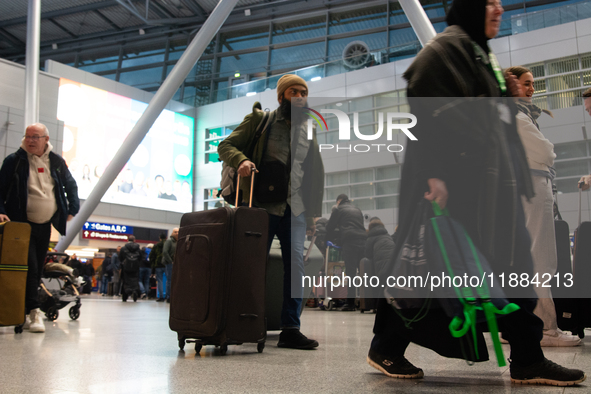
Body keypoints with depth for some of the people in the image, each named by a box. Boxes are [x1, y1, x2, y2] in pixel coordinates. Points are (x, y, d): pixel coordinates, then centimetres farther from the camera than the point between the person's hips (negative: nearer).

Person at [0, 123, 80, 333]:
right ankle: (34, 311, -10)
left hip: (46, 225, 4)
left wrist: (73, 209, 10)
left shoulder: (56, 162, 6)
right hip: (23, 223, -4)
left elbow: (71, 186, 18)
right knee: (30, 267, -14)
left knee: (38, 269, 11)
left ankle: (25, 309, 24)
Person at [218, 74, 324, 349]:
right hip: (262, 207, -3)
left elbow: (316, 176, 19)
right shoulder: (259, 121, 6)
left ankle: (290, 329, -4)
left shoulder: (309, 134, 17)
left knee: (296, 263, -9)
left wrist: (313, 213, 13)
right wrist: (241, 160, -19)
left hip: (295, 211, 3)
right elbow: (226, 145, 2)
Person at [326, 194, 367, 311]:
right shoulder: (358, 210, 29)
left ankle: (350, 303, -14)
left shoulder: (339, 210, 12)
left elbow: (329, 228, 13)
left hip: (349, 242, -5)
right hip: (363, 240, 5)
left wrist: (332, 240, 26)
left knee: (350, 272, -10)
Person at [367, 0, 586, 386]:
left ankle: (528, 359, 10)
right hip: (457, 178, -10)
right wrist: (435, 174, -27)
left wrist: (508, 96, 12)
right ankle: (386, 348, 8)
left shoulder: (484, 54, 24)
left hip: (493, 178, 10)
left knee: (512, 260, 5)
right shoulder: (447, 48, -6)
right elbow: (429, 110, -19)